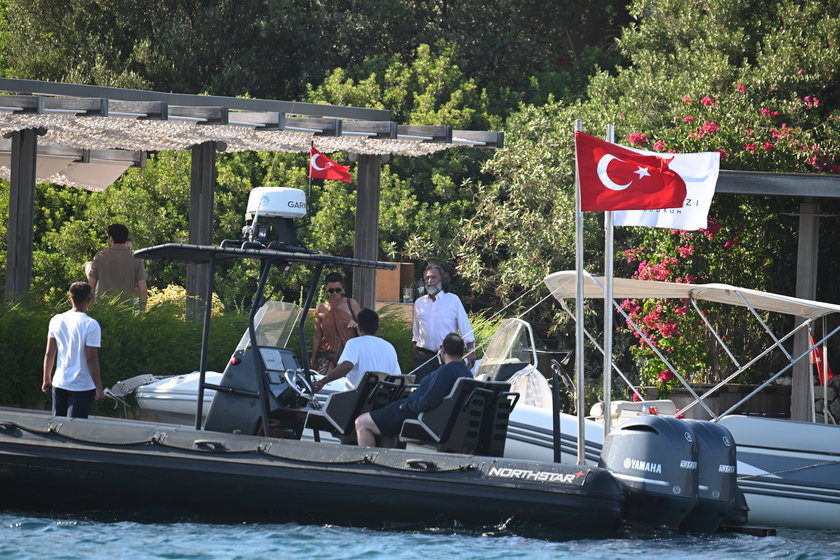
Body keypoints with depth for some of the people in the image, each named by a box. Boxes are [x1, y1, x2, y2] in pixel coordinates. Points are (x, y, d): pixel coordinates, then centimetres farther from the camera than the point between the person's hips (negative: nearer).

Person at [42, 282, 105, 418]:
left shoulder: (56, 321, 1)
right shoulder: (91, 325, -15)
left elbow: (49, 354, 8)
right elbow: (92, 360, -15)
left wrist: (47, 379, 20)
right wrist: (99, 389, -9)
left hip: (59, 384, 5)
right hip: (82, 386, -5)